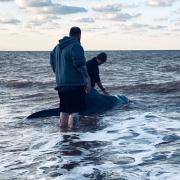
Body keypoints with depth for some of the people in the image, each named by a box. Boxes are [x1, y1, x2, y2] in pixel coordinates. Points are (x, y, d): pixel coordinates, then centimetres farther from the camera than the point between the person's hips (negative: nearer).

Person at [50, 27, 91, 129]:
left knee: (64, 110, 16)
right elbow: (80, 65, -17)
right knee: (75, 111, -5)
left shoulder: (58, 47, 15)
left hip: (61, 84, 8)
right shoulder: (76, 46, -12)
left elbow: (52, 63, 18)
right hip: (75, 83, -8)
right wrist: (87, 79, -11)